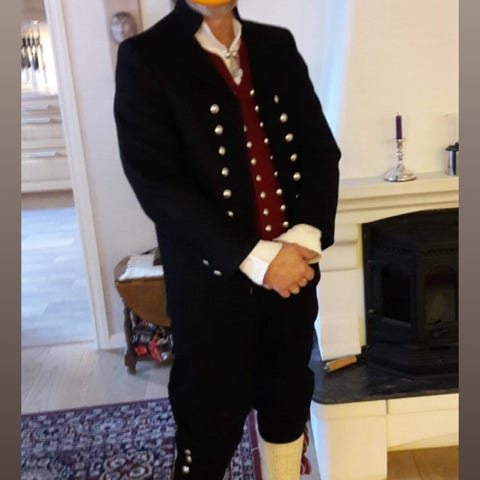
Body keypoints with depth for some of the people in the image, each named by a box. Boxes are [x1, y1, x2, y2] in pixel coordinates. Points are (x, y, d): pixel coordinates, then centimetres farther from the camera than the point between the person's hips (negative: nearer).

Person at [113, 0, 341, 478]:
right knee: (210, 427, 10)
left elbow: (321, 148, 4)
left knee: (288, 402, 20)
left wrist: (306, 236, -13)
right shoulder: (145, 58, -7)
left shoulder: (277, 46, 8)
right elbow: (156, 184, -16)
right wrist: (256, 258, -20)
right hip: (212, 281, -4)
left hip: (293, 265, 5)